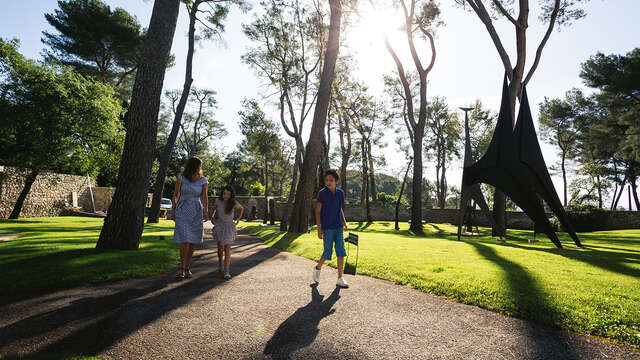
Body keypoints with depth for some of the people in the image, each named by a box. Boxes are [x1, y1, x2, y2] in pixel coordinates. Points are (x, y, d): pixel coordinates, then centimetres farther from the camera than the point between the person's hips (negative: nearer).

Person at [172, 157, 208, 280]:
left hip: (196, 212, 2)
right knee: (185, 240, -13)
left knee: (193, 241, 5)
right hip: (182, 211, -2)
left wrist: (206, 212, -21)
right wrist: (173, 212, 6)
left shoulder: (203, 180, -1)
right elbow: (175, 195, 4)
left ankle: (187, 267, 21)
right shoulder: (181, 177, -3)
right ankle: (181, 268, 2)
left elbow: (204, 197, -8)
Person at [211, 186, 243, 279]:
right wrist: (212, 217, -5)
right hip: (219, 226, 2)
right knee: (220, 247, 18)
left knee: (227, 249, -9)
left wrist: (239, 218, 0)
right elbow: (213, 209, 10)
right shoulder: (218, 201, -11)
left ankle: (226, 272, -10)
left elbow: (241, 208, 8)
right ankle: (220, 263, 46)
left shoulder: (234, 203, -14)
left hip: (229, 227, -2)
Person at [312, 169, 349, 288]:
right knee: (328, 252, 2)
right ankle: (318, 268, 30)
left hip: (338, 227, 4)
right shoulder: (322, 193, -9)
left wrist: (344, 222, 6)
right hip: (327, 228, -4)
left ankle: (340, 278, 11)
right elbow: (318, 212, -8)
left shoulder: (340, 193, 5)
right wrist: (319, 229, -12)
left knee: (341, 251, 2)